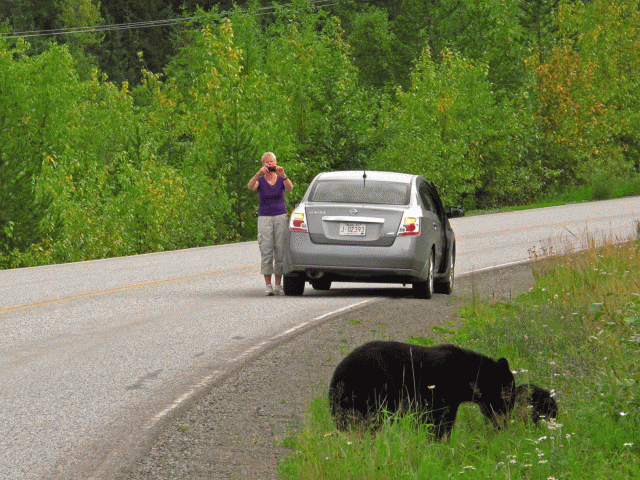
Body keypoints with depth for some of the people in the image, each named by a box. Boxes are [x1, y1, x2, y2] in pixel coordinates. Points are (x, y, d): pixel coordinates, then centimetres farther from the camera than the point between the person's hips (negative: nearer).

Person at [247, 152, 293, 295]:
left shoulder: (281, 179, 7)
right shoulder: (260, 180, 5)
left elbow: (290, 187, -14)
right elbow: (250, 186, -17)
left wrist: (283, 175, -32)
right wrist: (259, 173, -33)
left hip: (281, 217, 1)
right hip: (264, 218, -1)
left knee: (280, 251, -2)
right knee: (266, 252, -6)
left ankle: (278, 284, 2)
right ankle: (268, 285, -4)